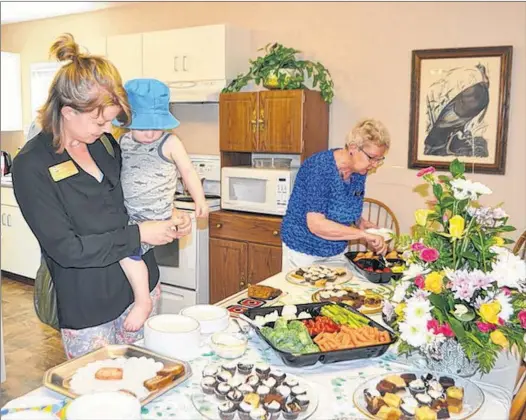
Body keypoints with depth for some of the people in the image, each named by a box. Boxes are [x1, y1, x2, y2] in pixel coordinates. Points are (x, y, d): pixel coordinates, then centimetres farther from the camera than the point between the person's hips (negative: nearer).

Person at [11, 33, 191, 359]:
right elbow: (66, 249, -19)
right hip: (87, 311, -5)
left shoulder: (104, 142, 1)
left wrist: (167, 225, -1)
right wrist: (139, 235, -19)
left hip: (141, 283, 5)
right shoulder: (32, 166, -16)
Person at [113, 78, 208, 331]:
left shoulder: (169, 143, -5)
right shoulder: (122, 142, 9)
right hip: (126, 214, 7)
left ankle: (143, 301, -10)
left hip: (155, 216, -7)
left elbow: (187, 171, 2)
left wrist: (199, 199, -1)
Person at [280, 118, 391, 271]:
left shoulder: (359, 171, -5)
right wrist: (364, 234, -30)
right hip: (303, 251, -6)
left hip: (338, 251, 6)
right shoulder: (320, 167, -25)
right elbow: (316, 224, -31)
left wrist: (361, 223, -7)